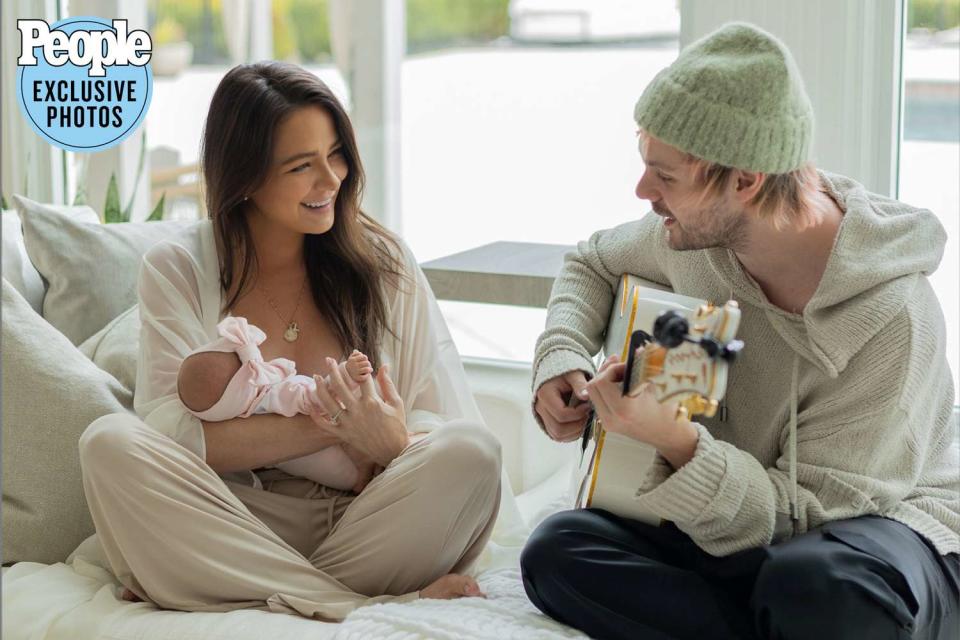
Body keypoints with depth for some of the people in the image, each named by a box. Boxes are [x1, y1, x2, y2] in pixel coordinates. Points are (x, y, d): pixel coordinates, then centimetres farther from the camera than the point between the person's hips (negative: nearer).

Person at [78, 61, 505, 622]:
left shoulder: (383, 263, 7)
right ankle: (373, 607, -29)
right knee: (110, 443, -28)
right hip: (232, 528, 0)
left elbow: (448, 428, 2)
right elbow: (170, 433, -10)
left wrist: (393, 444, -23)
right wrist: (333, 424, -18)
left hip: (364, 526, 0)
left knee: (471, 453, -27)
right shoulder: (176, 271, 4)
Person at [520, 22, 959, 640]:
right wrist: (562, 361, -2)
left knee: (815, 585, -43)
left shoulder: (890, 317, -25)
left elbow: (807, 512, -22)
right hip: (732, 523, 6)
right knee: (557, 550, -21)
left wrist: (678, 443, -38)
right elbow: (593, 264, 18)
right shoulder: (694, 235, -6)